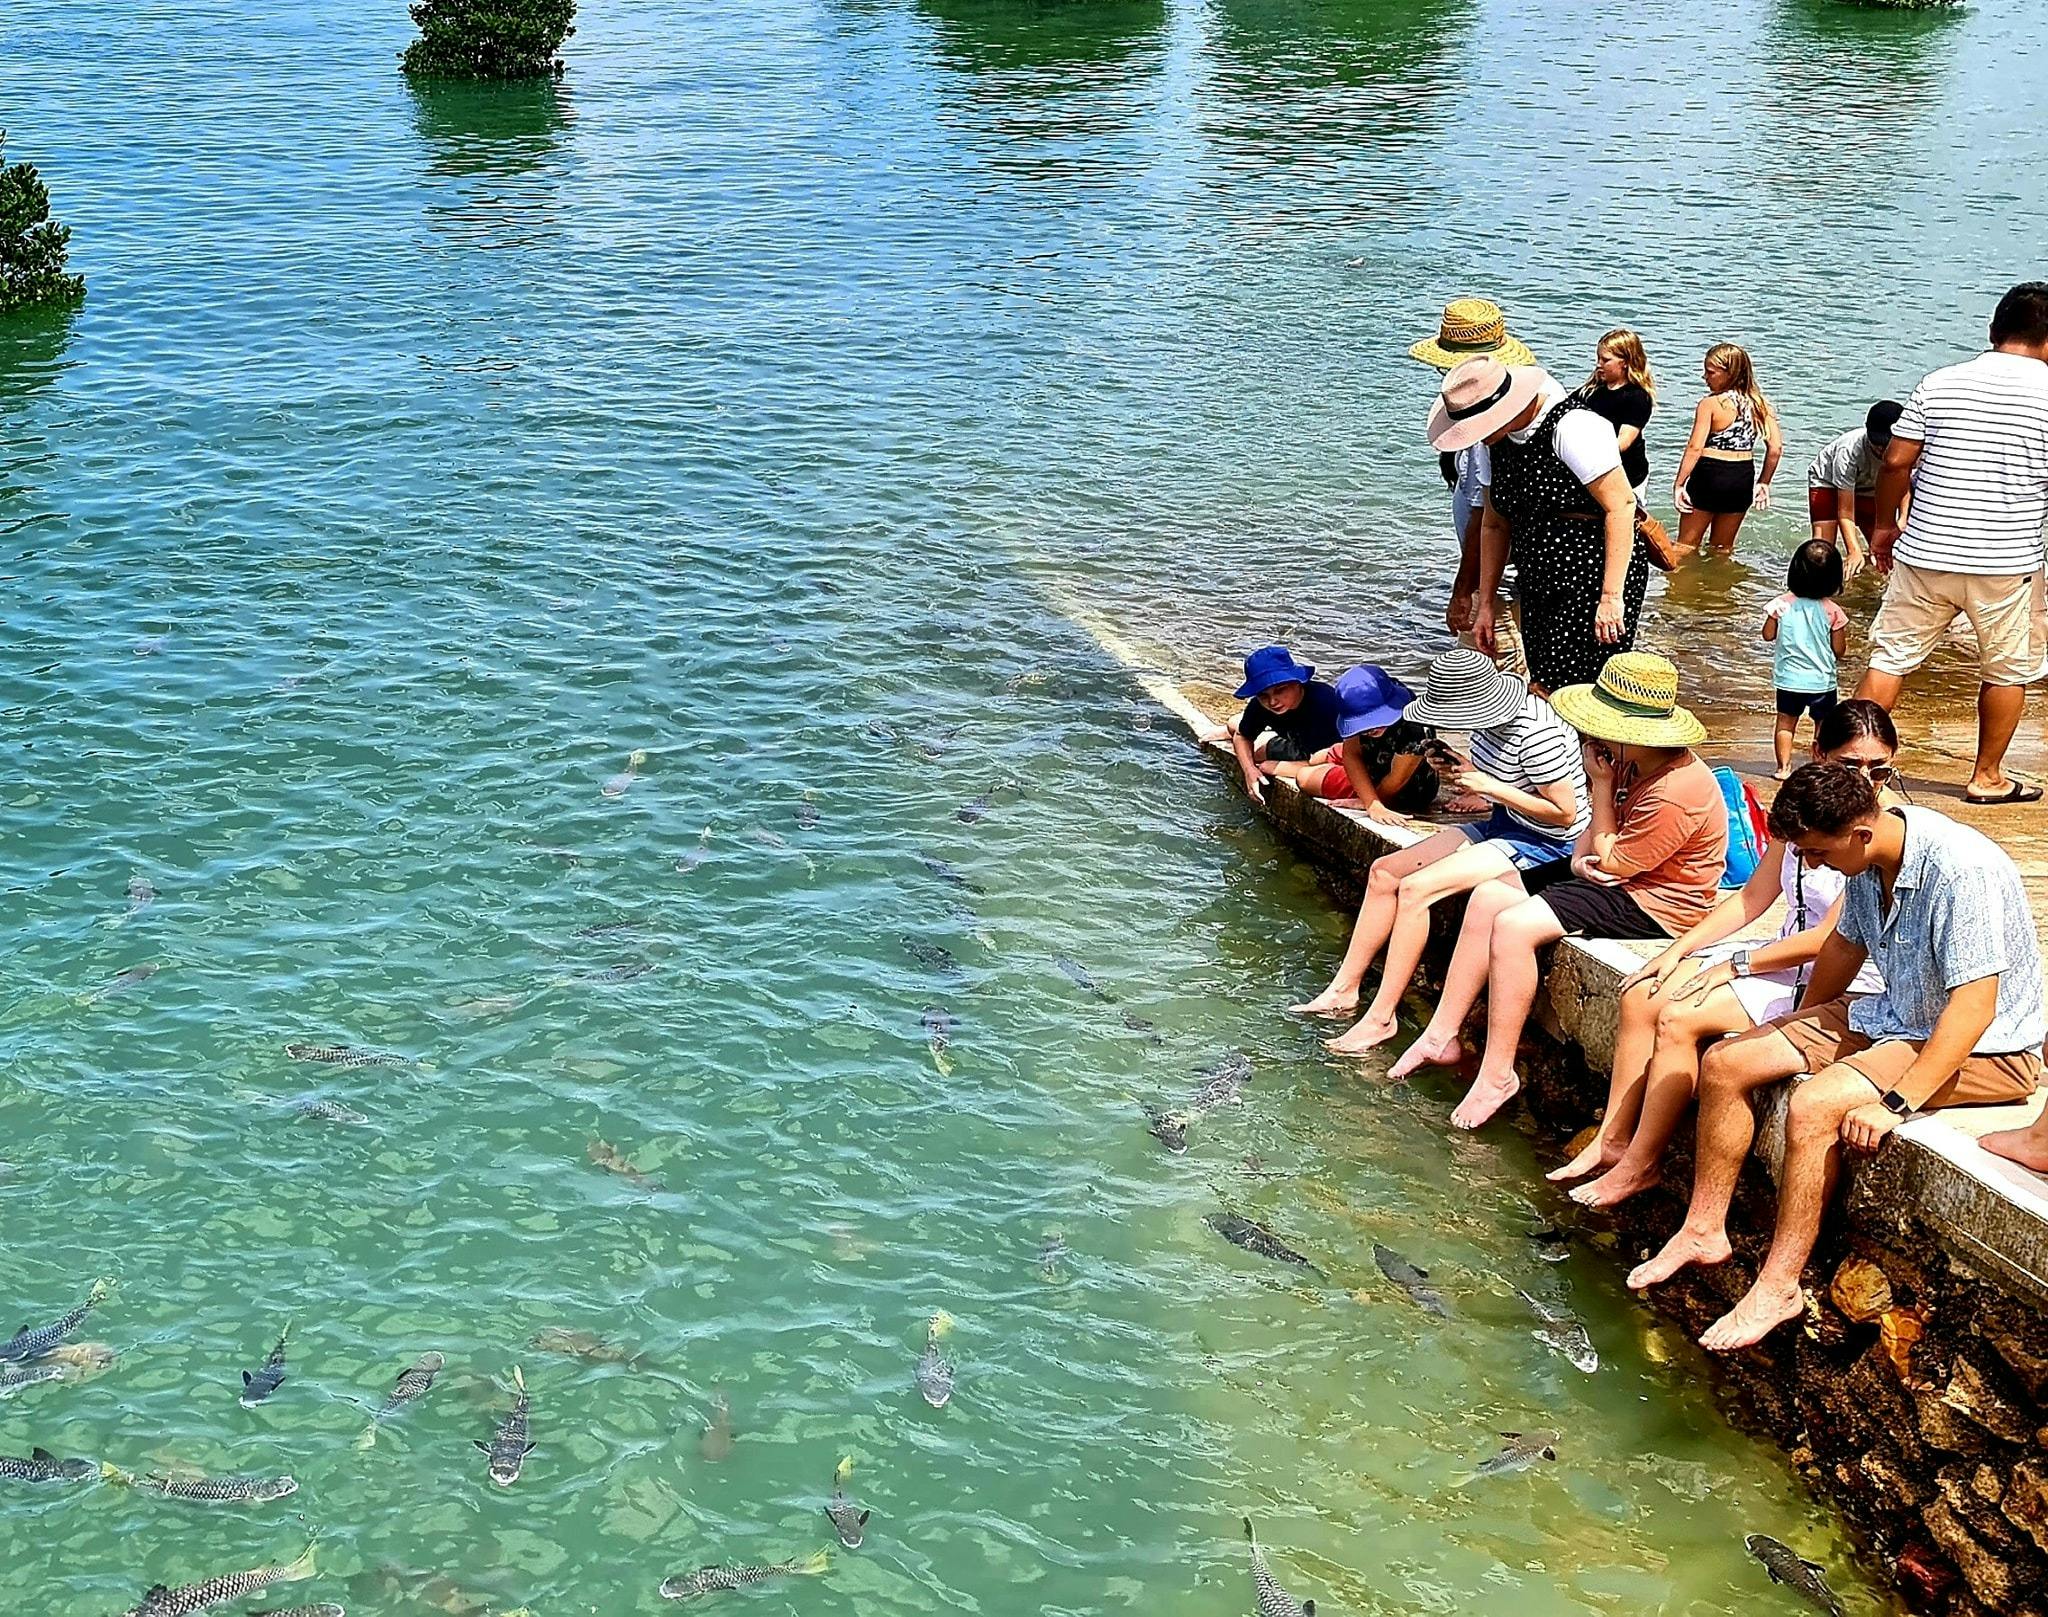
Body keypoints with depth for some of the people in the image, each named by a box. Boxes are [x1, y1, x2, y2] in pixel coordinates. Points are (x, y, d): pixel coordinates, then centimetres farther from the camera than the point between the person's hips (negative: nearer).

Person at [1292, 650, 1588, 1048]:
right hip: (1504, 825, 10)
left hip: (1547, 843, -10)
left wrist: (1489, 786, -23)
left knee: (1415, 888, -22)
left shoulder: (1535, 732, -27)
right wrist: (1461, 769, -7)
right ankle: (1344, 990, 9)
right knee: (1385, 871, 3)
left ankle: (1381, 1017, -14)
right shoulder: (1492, 716, 0)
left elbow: (1565, 813, -23)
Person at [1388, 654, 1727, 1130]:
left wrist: (1600, 782, -18)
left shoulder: (1674, 795, -29)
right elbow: (1596, 833, 13)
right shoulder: (1632, 762, 0)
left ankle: (1498, 1072, -14)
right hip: (1607, 872, 10)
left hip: (1655, 903, -10)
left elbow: (1611, 862, -20)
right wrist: (1579, 857, -10)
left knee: (1514, 926, -24)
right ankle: (1441, 1036, 5)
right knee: (1488, 898, 1)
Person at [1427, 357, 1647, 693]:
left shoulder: (1572, 427, -17)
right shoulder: (1497, 442, 7)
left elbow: (1621, 506, -18)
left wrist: (1611, 596, -21)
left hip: (1597, 580, -8)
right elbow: (1494, 525, 17)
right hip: (1540, 586, 8)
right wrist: (1485, 603, 15)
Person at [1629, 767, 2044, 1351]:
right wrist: (1798, 1031, 26)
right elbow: (1846, 944, 14)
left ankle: (1778, 1287, -16)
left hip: (1984, 1047, -9)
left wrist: (1894, 1103, -33)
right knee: (1725, 1064, 1)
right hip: (1896, 1018, 9)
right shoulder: (1869, 860, -4)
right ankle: (1703, 1231, 12)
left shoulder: (1961, 870, -30)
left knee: (1815, 1105, -30)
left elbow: (1974, 1007, -31)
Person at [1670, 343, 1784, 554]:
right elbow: (1776, 448, 0)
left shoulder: (1710, 404, -14)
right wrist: (1764, 482, 10)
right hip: (1743, 479, 6)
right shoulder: (1760, 404, 2)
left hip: (1710, 475, -6)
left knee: (1686, 547, 8)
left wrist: (1679, 484, -15)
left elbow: (1695, 448, -19)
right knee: (1723, 548, 21)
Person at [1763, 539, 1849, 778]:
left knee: (1786, 722, 15)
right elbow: (1839, 650, -7)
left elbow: (1768, 635, 1)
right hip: (1823, 679, -1)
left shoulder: (1782, 604, -11)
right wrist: (1843, 634, 11)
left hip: (1789, 678, 1)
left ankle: (1783, 766, 13)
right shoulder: (1833, 611, -14)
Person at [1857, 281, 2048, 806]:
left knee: (1890, 658, 10)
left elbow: (1895, 461, 0)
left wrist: (1884, 525, 12)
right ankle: (1987, 777, 23)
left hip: (1924, 554, 2)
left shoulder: (1940, 383, 1)